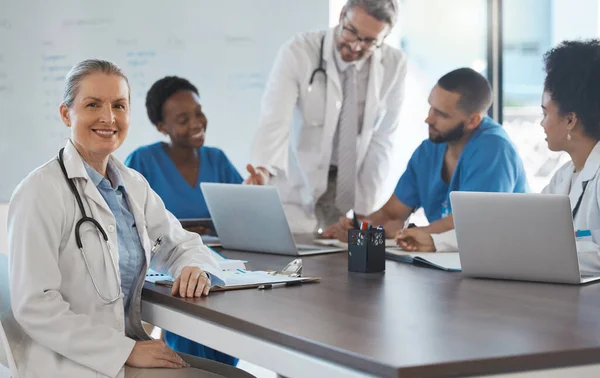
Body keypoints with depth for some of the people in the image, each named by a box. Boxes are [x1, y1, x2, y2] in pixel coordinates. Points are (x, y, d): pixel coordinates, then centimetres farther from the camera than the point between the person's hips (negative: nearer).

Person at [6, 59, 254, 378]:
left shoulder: (133, 185, 10)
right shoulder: (41, 192, -12)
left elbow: (179, 243, 21)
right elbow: (34, 305, -17)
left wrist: (196, 267, -3)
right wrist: (127, 351, -19)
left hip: (131, 349, 7)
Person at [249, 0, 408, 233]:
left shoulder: (394, 64, -8)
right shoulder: (298, 52, -16)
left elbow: (383, 139, -5)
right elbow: (275, 122, -25)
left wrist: (365, 210, -10)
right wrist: (262, 171, -45)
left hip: (357, 186, 2)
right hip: (299, 188, -2)